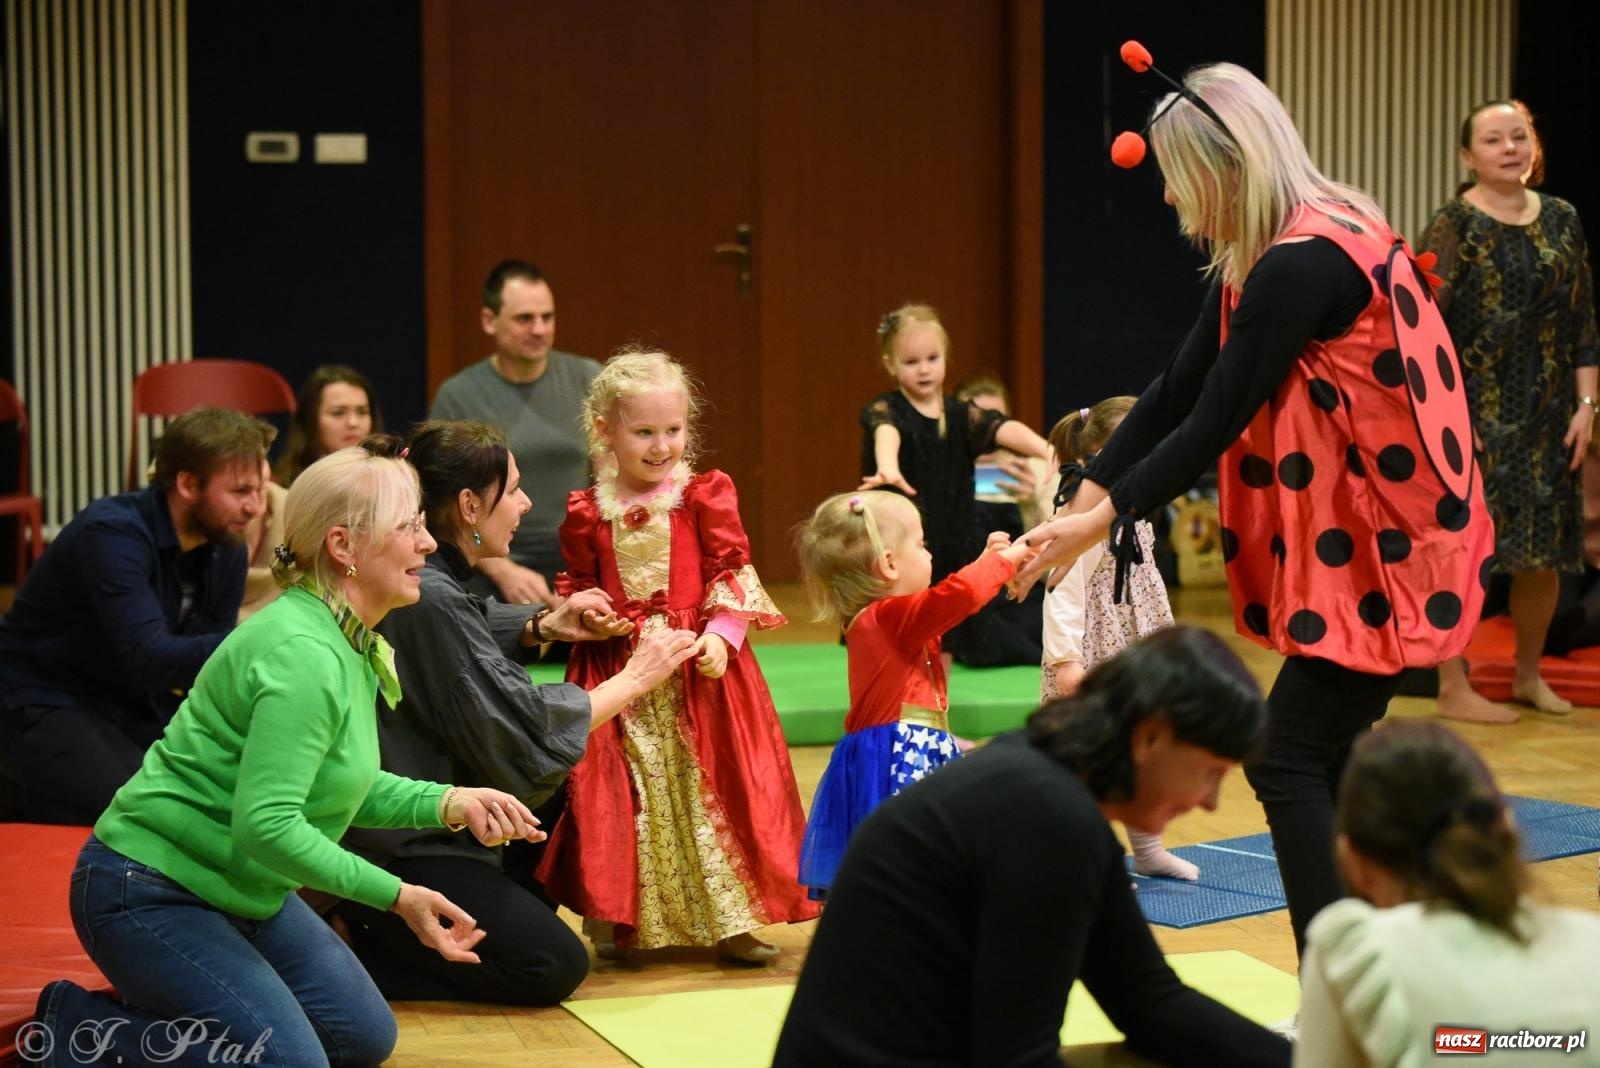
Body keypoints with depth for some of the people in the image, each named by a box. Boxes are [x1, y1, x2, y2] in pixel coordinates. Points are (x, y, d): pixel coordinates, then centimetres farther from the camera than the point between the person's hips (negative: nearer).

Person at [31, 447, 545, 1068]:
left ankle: (147, 1014, 17)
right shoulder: (302, 655, -26)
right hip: (148, 893, -10)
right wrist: (395, 894, -26)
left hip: (239, 891, 10)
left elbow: (348, 785, 13)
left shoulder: (353, 644, 5)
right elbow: (267, 824, -31)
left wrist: (448, 804, -3)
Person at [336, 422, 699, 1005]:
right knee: (553, 966, -11)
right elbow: (524, 730, -22)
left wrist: (544, 626, 5)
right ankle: (364, 944, -5)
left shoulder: (432, 580, 3)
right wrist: (634, 677, -10)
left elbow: (469, 646, 25)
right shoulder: (430, 600, -25)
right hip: (397, 852, -10)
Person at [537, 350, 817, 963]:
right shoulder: (587, 513, 3)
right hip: (617, 672, 1)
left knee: (710, 786, 0)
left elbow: (733, 569, -3)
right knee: (619, 792, 3)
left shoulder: (705, 495, -1)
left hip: (699, 666, -1)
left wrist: (720, 634, -16)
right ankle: (614, 917, 14)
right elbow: (576, 585, 13)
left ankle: (731, 919, 8)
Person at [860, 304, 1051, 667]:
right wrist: (888, 468, -55)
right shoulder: (885, 410, -7)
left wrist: (1045, 449, -35)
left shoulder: (961, 415, 5)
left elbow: (1004, 429, -14)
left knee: (944, 643, 11)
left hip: (954, 552, 4)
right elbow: (886, 432, -30)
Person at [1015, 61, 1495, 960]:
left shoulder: (1303, 264, -21)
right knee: (1329, 767, 11)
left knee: (1290, 765, -11)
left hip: (1380, 546, -10)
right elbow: (1177, 392, 10)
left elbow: (1215, 423, -20)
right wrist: (1087, 497, 5)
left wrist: (1107, 517, -12)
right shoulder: (1266, 259, 10)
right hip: (1349, 542, 10)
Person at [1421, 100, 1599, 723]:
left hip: (1547, 415, 5)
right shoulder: (1454, 226, -6)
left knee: (1546, 552, 9)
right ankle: (1454, 689, 6)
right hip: (1476, 413, -5)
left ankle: (1528, 675, 26)